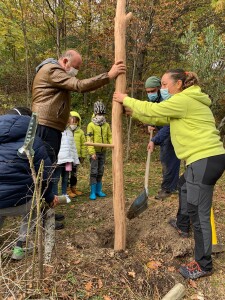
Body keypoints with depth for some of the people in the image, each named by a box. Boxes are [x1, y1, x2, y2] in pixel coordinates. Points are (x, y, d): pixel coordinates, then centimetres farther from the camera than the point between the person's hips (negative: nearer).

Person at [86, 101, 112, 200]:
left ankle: (99, 190, 23)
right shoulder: (91, 125, -8)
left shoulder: (106, 125, 6)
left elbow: (110, 137, 7)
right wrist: (92, 152, -18)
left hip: (103, 152, 5)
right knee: (94, 172, -3)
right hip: (94, 152, -5)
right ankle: (93, 192, 5)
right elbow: (89, 140, -12)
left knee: (100, 172, 12)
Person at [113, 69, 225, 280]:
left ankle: (203, 265, 10)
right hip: (205, 158, 11)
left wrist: (126, 100, 5)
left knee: (198, 213, -4)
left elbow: (152, 110, -9)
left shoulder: (184, 100, -12)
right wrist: (131, 112, 15)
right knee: (184, 194, 23)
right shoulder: (186, 102, 20)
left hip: (206, 160, -10)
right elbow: (159, 118, 19)